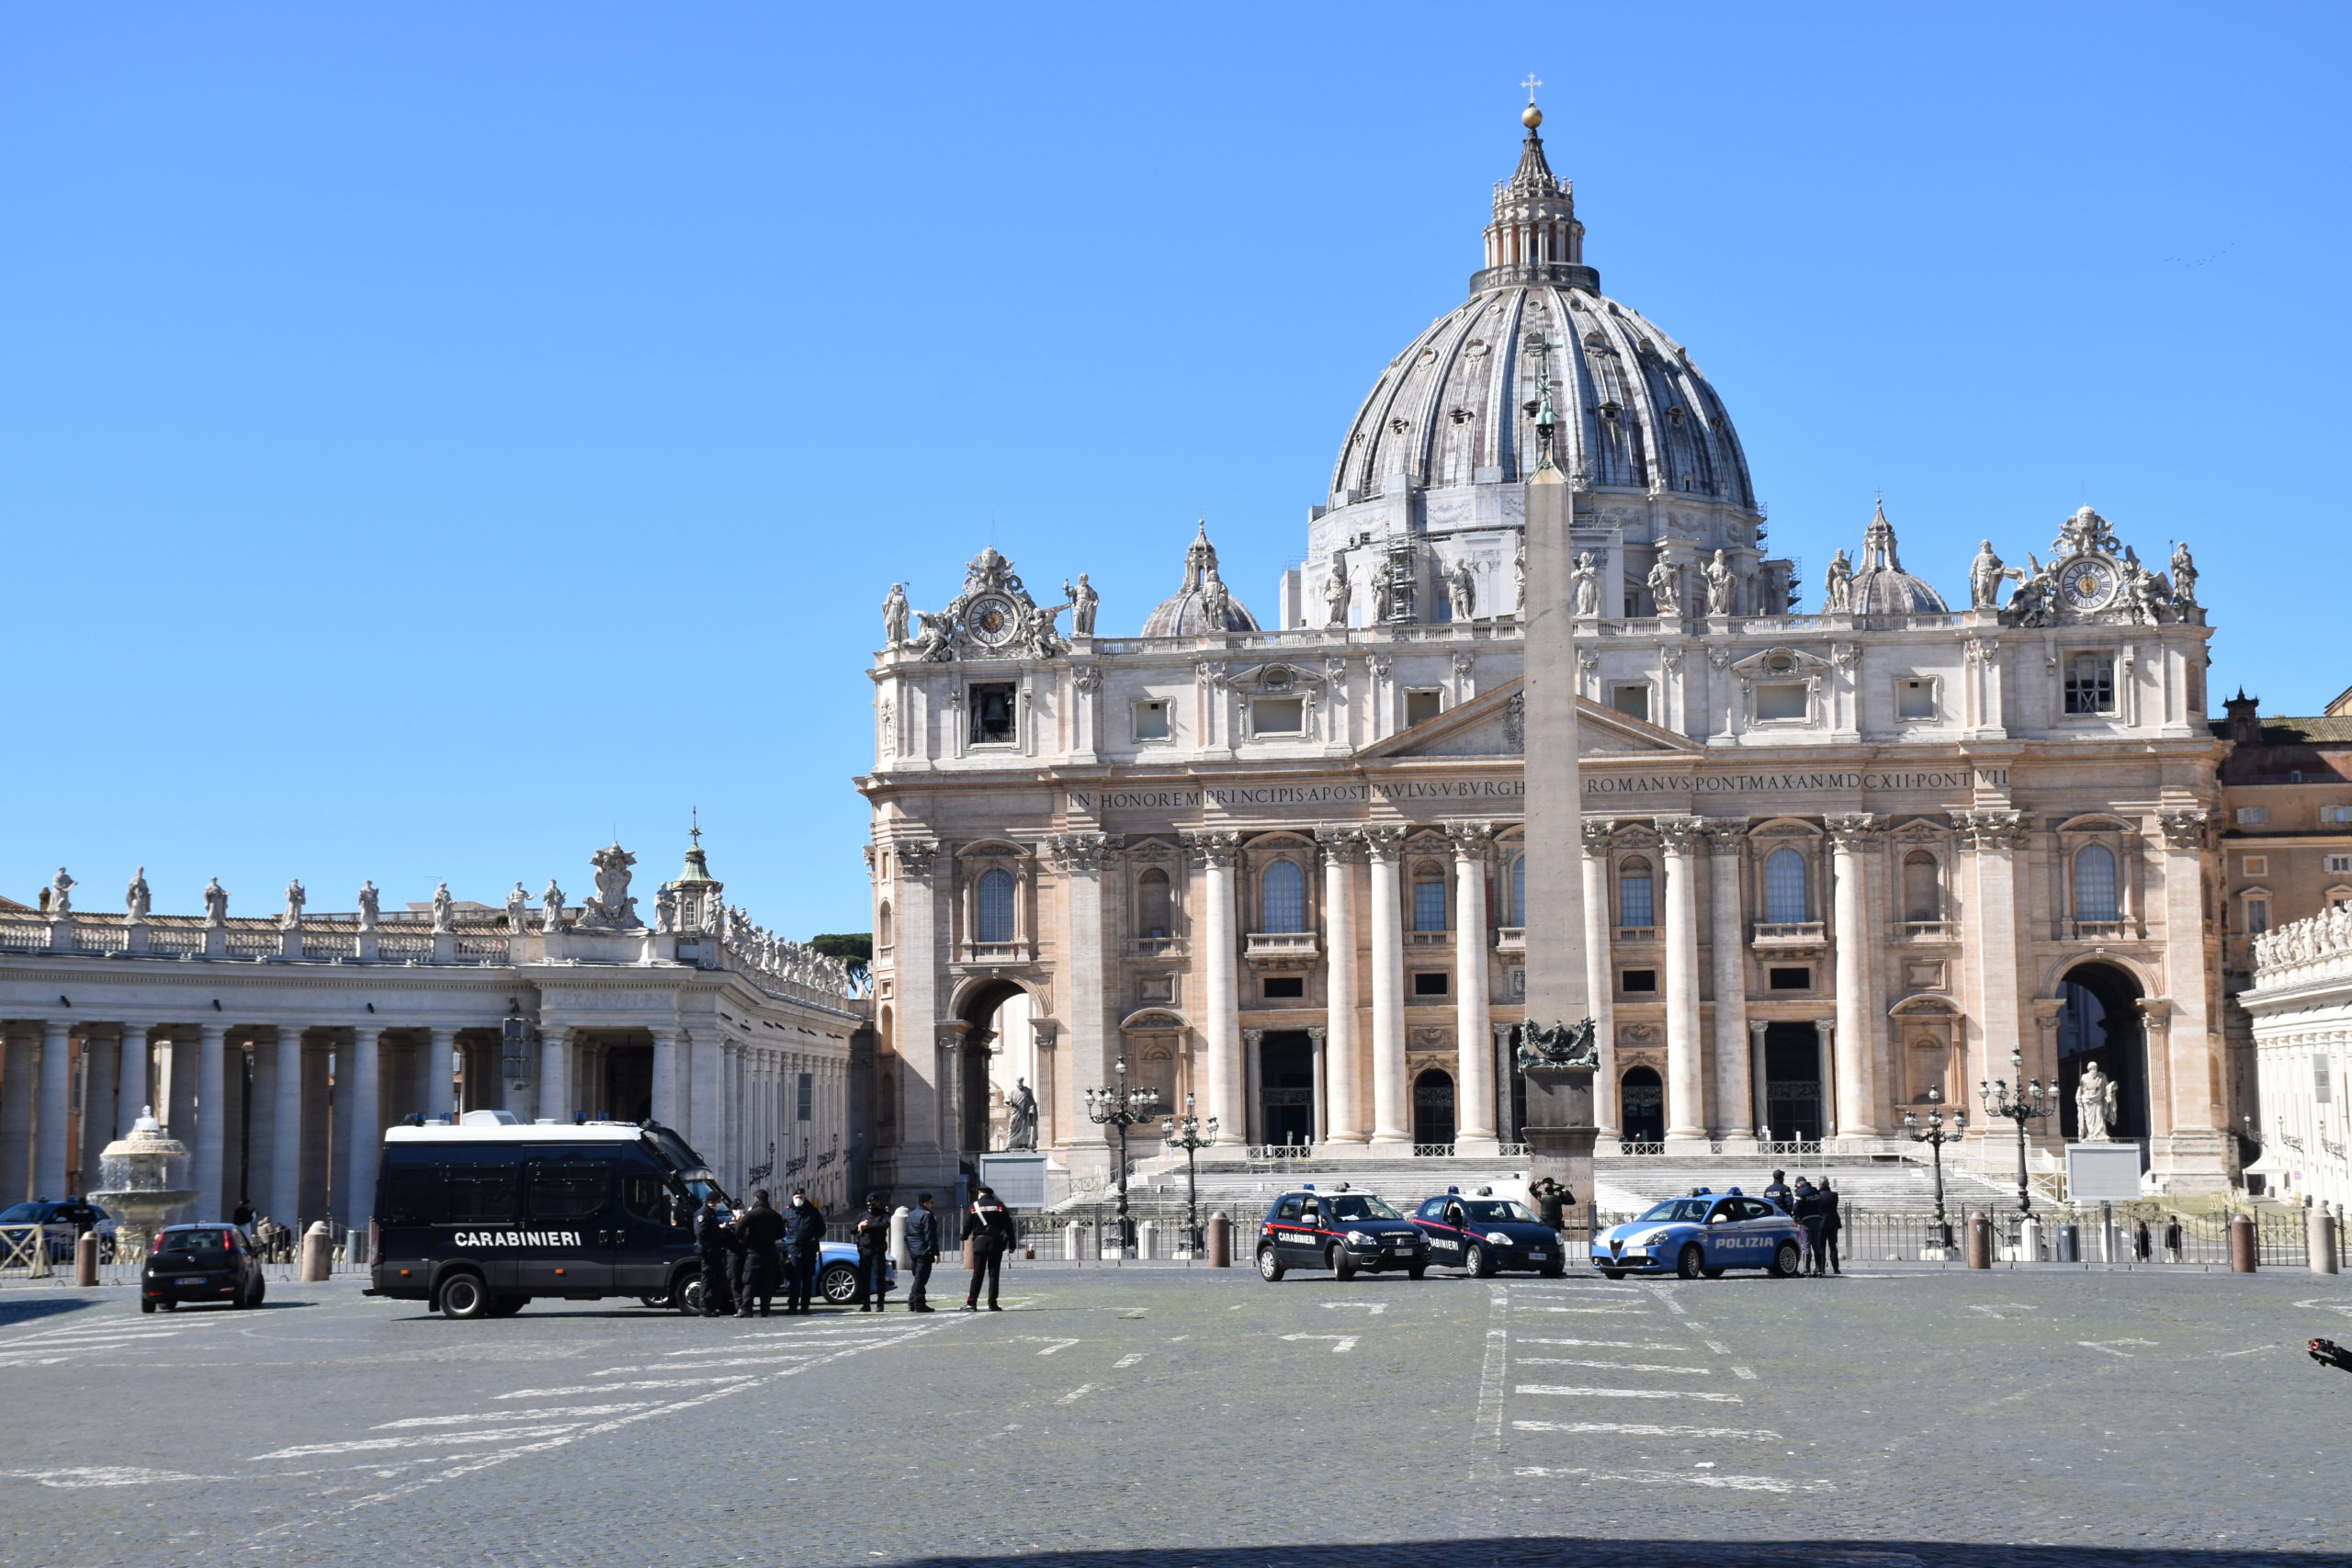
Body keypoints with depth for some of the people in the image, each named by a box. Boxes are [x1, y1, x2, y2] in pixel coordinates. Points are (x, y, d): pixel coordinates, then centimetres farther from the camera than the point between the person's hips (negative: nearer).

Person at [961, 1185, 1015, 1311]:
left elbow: (967, 1225, 2)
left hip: (979, 1243, 0)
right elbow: (1008, 1226, 2)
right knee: (994, 1274, 3)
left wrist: (964, 1237, 20)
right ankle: (992, 1303, 0)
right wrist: (1011, 1243, 6)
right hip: (996, 1243, 0)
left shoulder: (974, 1207, 3)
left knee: (977, 1274, 3)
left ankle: (971, 1302, -1)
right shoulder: (1000, 1206, 4)